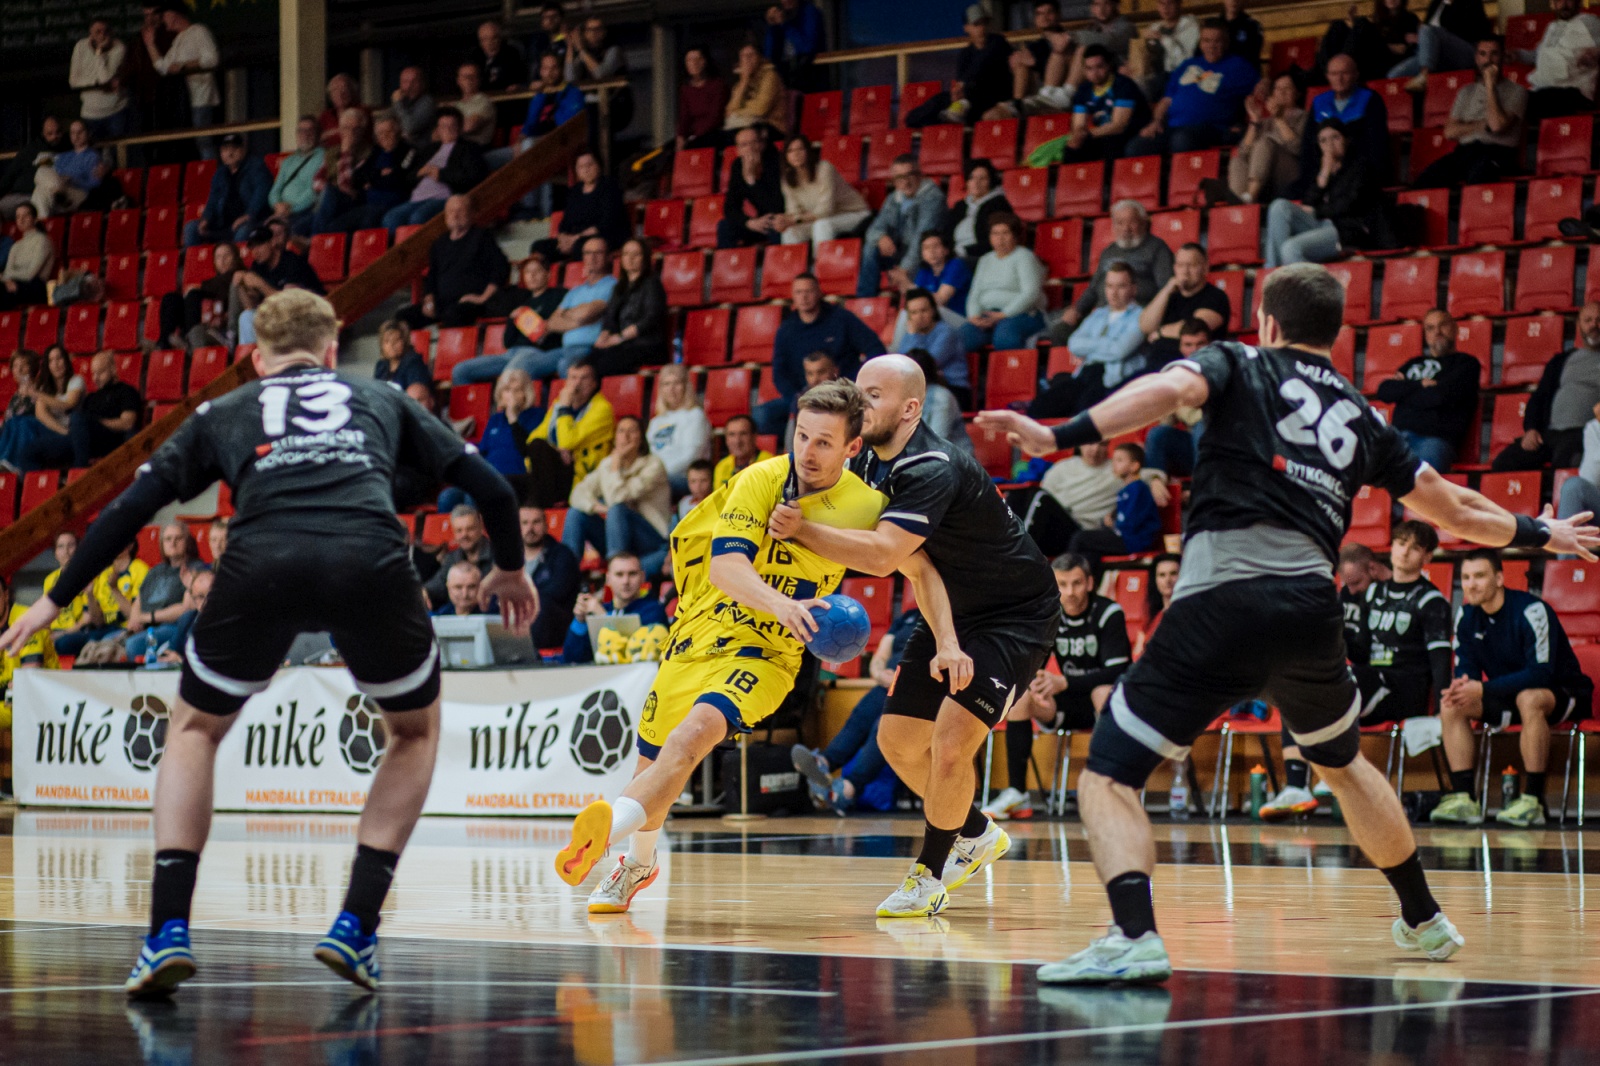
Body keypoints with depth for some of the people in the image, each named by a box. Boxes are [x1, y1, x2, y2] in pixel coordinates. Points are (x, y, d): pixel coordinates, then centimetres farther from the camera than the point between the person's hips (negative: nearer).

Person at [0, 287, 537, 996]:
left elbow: (130, 507, 26)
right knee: (416, 730, 27)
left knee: (194, 729, 24)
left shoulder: (224, 413, 30)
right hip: (371, 561, 0)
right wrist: (510, 569, 48)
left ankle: (168, 931, 9)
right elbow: (491, 488, 29)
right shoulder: (381, 400, 32)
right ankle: (356, 926, 16)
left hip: (262, 564, 0)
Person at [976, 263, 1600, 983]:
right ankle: (1424, 921, 42)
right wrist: (1535, 532, 51)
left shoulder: (1239, 364, 14)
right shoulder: (1361, 419, 24)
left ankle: (1134, 938, -24)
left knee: (1109, 775, -1)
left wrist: (1063, 435, -20)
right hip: (1313, 607, 5)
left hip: (1222, 600, -5)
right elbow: (1455, 511, 33)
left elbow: (1169, 389, -10)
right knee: (1341, 764, 33)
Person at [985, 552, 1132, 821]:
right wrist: (1035, 687, -27)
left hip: (1106, 705, -5)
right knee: (1019, 694, -17)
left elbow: (1117, 671, -24)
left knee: (1104, 691, -38)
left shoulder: (1108, 614, -15)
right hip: (1069, 707, 5)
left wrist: (1064, 683, -33)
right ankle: (1017, 794, -16)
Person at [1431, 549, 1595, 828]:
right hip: (1509, 697, 7)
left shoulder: (1530, 611, -23)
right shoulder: (1467, 617, -1)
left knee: (1529, 699, -40)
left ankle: (1532, 802, -37)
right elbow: (1466, 669, 2)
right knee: (1451, 705, -12)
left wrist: (1483, 689, -36)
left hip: (1561, 693, -7)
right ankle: (1463, 799, -19)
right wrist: (1462, 685, -25)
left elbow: (1541, 672, -29)